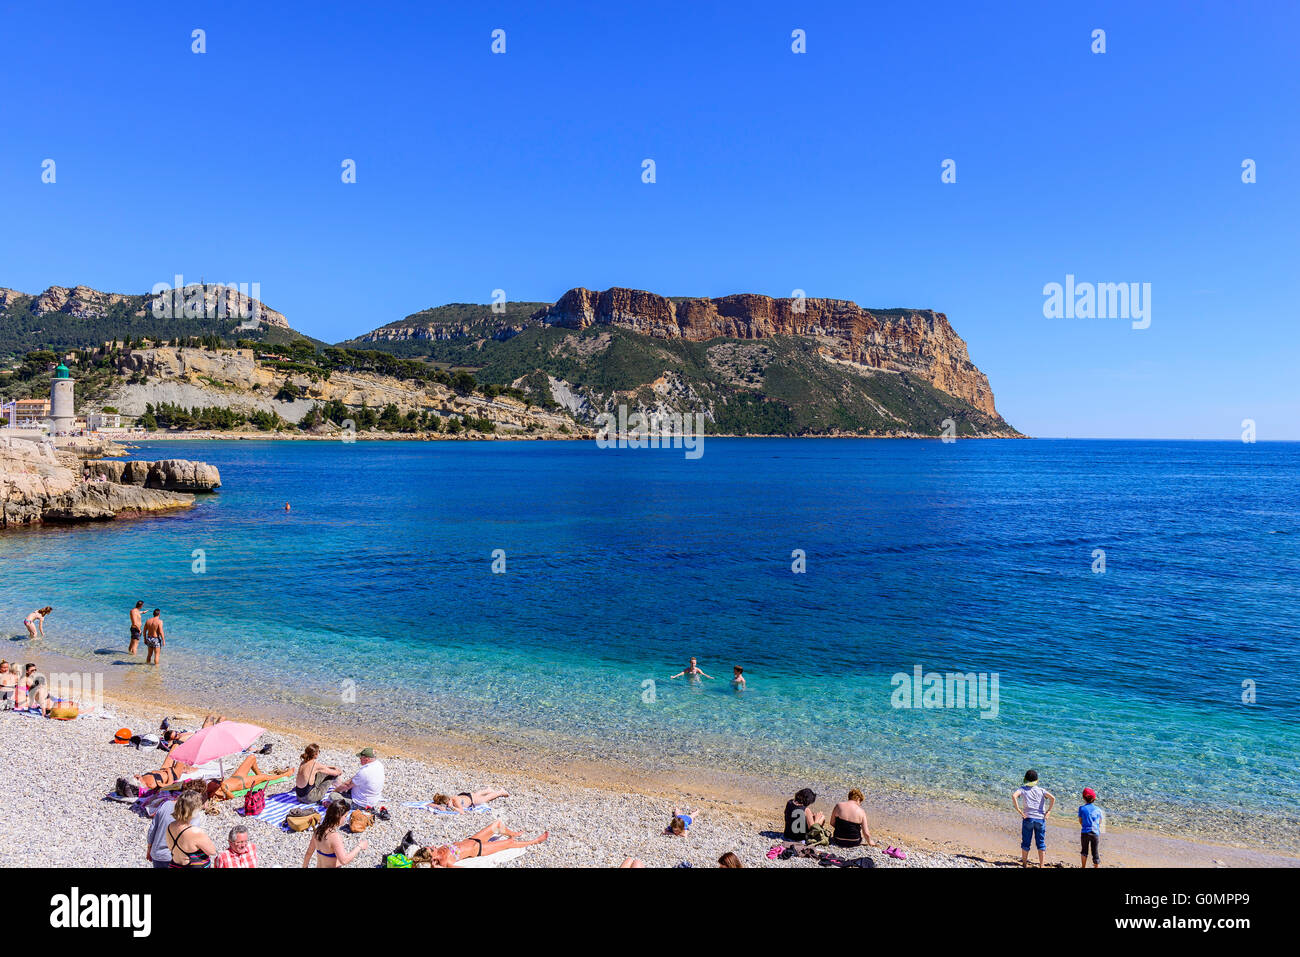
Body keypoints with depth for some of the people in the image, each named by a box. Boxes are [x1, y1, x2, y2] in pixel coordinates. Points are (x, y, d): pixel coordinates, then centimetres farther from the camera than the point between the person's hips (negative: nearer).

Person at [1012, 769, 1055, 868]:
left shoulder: (1022, 789, 1)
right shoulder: (1041, 789, 6)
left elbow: (1014, 796, -18)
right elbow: (1052, 798, -9)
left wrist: (1019, 810, -12)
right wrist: (1049, 811, -3)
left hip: (1028, 818, -1)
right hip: (1040, 819, 1)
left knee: (1025, 843, 9)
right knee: (1041, 843, 10)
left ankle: (1025, 864, 16)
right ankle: (1041, 865, 10)